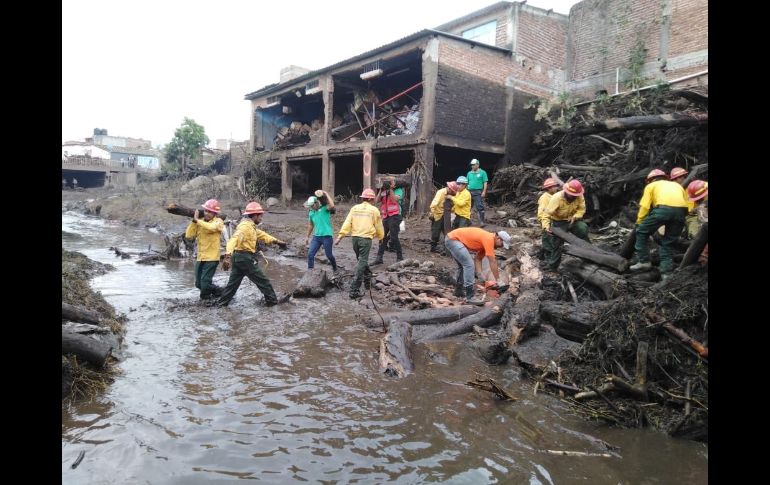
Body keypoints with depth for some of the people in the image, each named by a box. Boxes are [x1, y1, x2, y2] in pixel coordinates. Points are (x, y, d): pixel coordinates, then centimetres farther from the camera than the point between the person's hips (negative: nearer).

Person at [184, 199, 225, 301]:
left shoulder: (218, 221, -6)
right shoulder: (199, 222, 8)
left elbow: (212, 227, -30)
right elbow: (188, 235, 0)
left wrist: (197, 220, -20)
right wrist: (193, 221, -8)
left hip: (212, 258, -6)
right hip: (200, 258, 7)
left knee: (205, 283, -10)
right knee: (198, 284, 12)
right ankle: (219, 292, 31)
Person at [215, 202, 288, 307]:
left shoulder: (250, 226, 15)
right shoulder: (245, 225, -18)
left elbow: (262, 235, 24)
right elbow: (234, 239, -32)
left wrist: (276, 241, 17)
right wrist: (228, 255, -44)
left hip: (239, 257, 10)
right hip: (245, 258, -10)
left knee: (233, 282, 14)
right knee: (262, 280, 3)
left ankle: (222, 302, 17)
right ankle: (272, 300, 13)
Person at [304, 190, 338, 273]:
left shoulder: (325, 208, -6)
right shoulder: (311, 212, 11)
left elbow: (332, 206, -30)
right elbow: (310, 225, 21)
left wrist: (326, 194, -24)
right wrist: (308, 237, 23)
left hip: (326, 236, -5)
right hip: (316, 236, 5)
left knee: (329, 255, 6)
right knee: (310, 254, -4)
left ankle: (335, 268, 31)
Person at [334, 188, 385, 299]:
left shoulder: (354, 208, 7)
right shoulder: (374, 210, 0)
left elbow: (347, 223, -2)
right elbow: (379, 226, 8)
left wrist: (340, 236, -3)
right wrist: (380, 237, 25)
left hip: (355, 237, 4)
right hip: (366, 238, -4)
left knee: (362, 260, 23)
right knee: (362, 263, -4)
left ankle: (367, 280, 39)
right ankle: (354, 290, -8)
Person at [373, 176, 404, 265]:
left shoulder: (398, 190, 1)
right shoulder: (384, 192, 15)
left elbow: (395, 199, -15)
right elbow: (377, 201, 5)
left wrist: (390, 189, -14)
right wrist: (381, 190, -2)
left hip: (394, 216, -6)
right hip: (385, 217, 6)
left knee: (393, 237, -9)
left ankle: (400, 257, 2)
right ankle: (379, 258, 14)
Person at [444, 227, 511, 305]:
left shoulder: (485, 240, 12)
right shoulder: (489, 239, -16)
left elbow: (478, 259, 12)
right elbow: (492, 262, -16)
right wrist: (498, 281, -10)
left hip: (451, 239, 11)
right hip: (453, 239, -11)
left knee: (463, 265, 24)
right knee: (469, 265, -16)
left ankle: (459, 290, 38)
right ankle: (470, 298, -17)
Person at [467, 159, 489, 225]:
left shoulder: (482, 172, -1)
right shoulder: (469, 173, 13)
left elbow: (485, 183, -4)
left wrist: (484, 192, -12)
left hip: (478, 192, -5)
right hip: (470, 191, 5)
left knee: (480, 207, -7)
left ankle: (482, 221, -1)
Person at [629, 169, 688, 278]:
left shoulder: (651, 186, 26)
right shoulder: (677, 185, 38)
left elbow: (644, 207, 13)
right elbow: (687, 203, 26)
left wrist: (639, 223, 22)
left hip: (663, 208, -4)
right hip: (681, 210, 4)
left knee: (642, 232, 15)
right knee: (668, 242, 16)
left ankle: (644, 261, 11)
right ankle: (667, 272, 10)